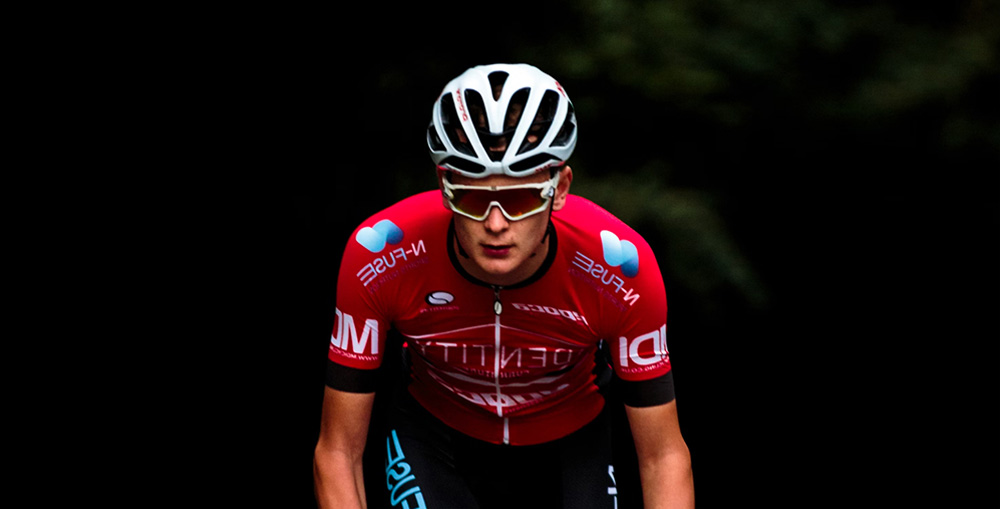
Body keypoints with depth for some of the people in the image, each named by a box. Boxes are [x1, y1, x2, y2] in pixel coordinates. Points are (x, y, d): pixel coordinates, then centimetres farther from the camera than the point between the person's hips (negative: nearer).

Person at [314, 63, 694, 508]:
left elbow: (664, 457, -21)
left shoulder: (621, 267, -31)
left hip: (567, 444, 1)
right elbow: (337, 451, -22)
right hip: (434, 435, -1)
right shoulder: (380, 258, -31)